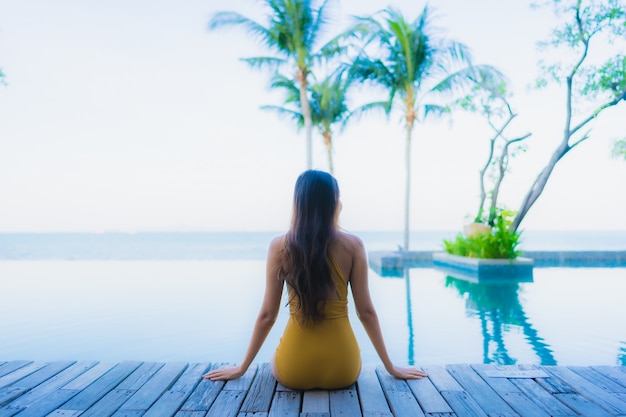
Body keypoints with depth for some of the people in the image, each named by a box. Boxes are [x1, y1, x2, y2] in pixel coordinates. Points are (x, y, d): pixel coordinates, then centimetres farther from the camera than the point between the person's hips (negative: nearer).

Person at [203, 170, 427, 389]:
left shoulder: (279, 246, -8)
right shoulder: (353, 245, -9)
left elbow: (267, 315, -5)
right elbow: (366, 312, -4)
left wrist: (241, 367, 9)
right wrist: (391, 367, 9)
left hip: (294, 370, 0)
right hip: (341, 367, 1)